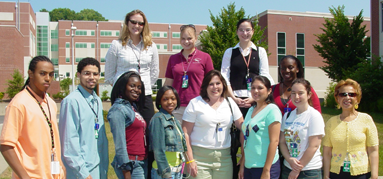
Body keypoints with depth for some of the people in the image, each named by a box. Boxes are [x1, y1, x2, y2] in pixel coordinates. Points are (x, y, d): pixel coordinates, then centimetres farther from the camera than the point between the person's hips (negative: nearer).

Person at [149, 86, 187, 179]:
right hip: (164, 171, -7)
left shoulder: (174, 120, 11)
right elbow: (159, 150, -16)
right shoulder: (158, 119, -12)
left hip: (178, 170, 7)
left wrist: (180, 169, 14)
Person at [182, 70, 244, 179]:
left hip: (224, 158, 3)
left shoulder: (230, 102, 11)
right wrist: (190, 160, -9)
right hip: (199, 156, -3)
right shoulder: (195, 103, 0)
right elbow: (186, 133, -3)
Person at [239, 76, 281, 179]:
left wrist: (266, 171, -17)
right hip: (248, 166, 6)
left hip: (265, 167, -6)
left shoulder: (272, 109, -10)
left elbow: (274, 141, -15)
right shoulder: (251, 110, 10)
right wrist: (242, 165, 11)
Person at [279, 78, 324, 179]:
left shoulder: (314, 115, -10)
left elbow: (313, 146, -14)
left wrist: (297, 170, -12)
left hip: (309, 171, -4)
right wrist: (289, 159, -12)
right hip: (288, 167, 5)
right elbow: (282, 141, 5)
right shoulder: (287, 116, 7)